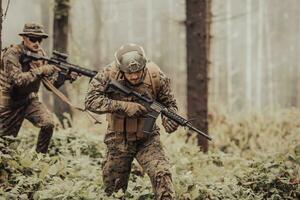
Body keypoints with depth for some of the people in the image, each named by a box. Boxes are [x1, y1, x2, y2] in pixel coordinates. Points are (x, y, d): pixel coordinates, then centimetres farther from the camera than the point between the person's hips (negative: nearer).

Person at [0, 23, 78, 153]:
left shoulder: (41, 54, -1)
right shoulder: (12, 54, -20)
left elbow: (51, 84, -1)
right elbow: (18, 80, -32)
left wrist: (65, 76, -20)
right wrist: (41, 70, -36)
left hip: (29, 100, 5)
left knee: (48, 124, -17)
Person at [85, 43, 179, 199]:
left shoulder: (156, 76, -15)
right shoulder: (109, 74, -18)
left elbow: (169, 103, 0)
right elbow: (91, 100, -24)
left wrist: (170, 120, -23)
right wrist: (124, 107, -31)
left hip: (147, 139, 0)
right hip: (118, 140, 0)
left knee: (162, 175, -22)